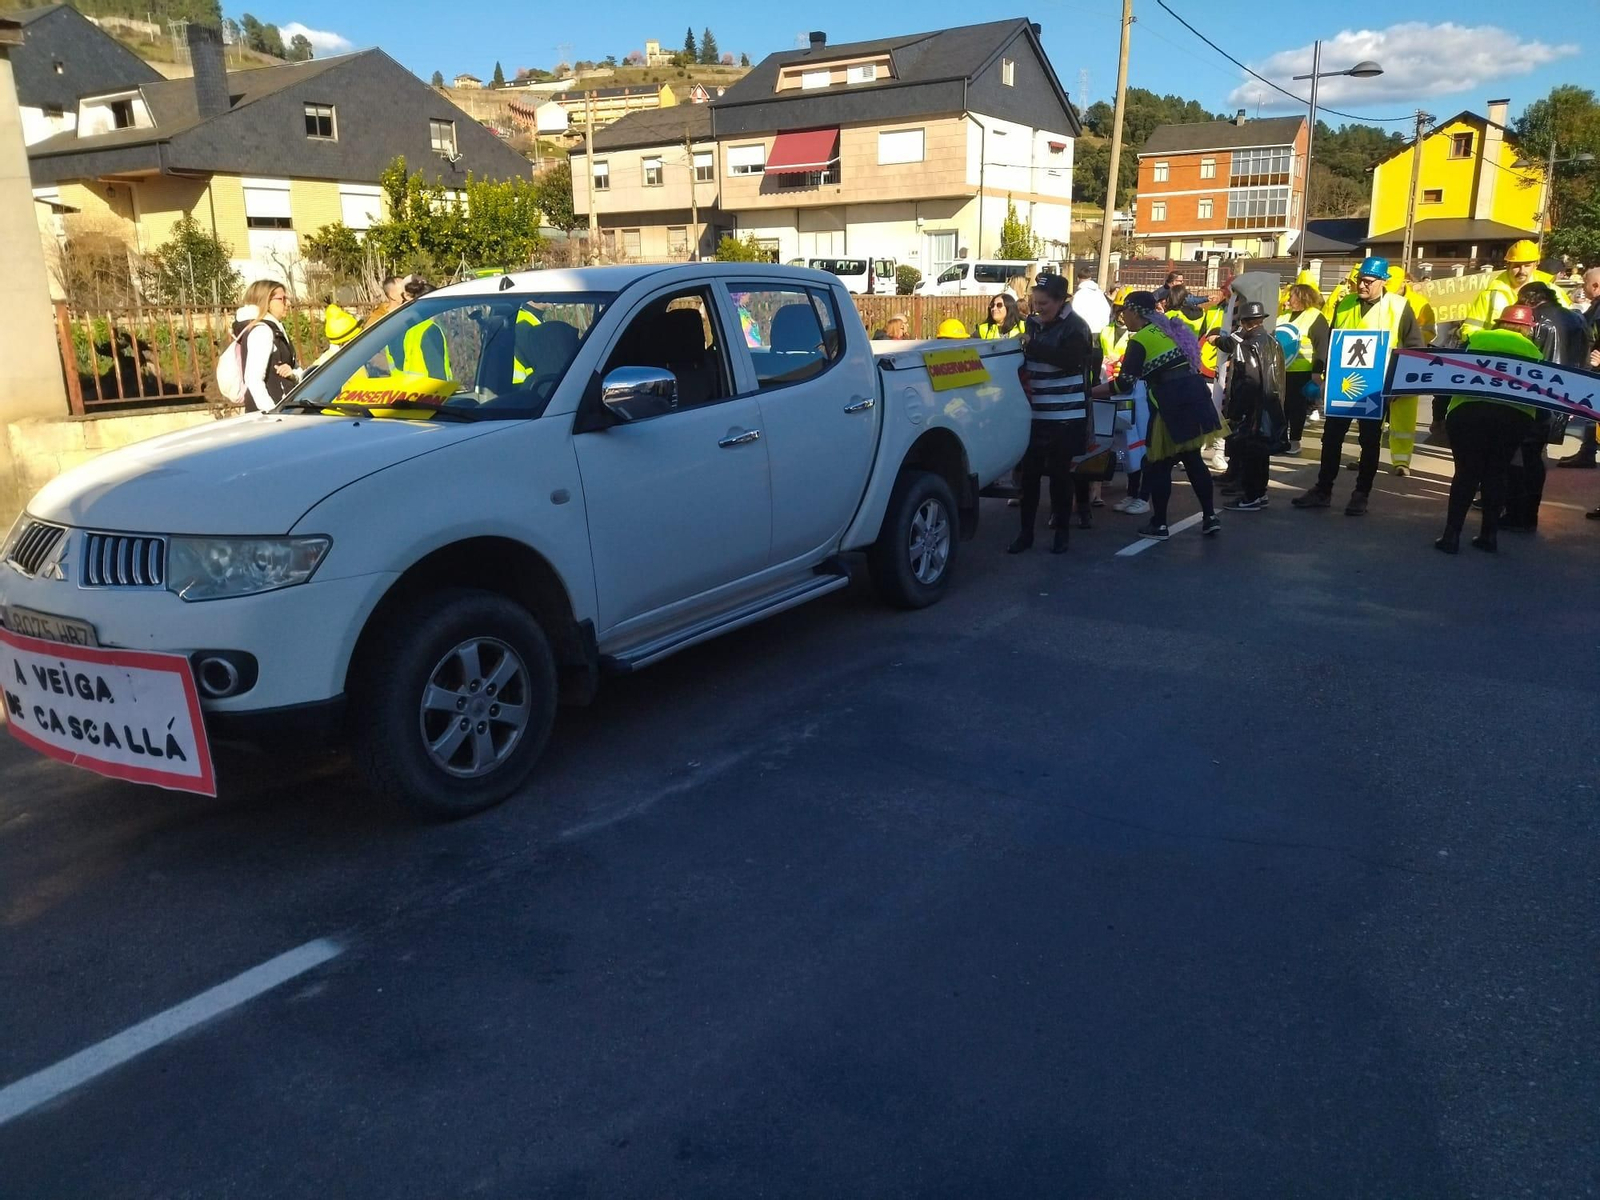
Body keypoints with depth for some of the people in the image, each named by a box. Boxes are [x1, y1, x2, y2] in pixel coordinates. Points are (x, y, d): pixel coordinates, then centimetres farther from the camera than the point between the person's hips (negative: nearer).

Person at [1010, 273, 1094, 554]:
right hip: (1035, 413, 5)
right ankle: (1026, 532, 12)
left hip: (1066, 416, -4)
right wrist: (1022, 375, -2)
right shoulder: (1033, 323, 8)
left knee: (1060, 473, 3)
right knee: (1029, 472, 3)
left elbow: (1071, 359, -26)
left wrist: (1033, 346, -27)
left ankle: (1061, 533, 15)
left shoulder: (1075, 327, -8)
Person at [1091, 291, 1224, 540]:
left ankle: (1159, 524, 10)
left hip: (1171, 402, -8)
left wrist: (1090, 391, -2)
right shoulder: (1172, 329, 18)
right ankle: (1210, 517, 16)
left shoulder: (1140, 339, -7)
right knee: (1192, 458, 15)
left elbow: (1124, 383, -11)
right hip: (1194, 395, 8)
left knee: (1159, 464, 3)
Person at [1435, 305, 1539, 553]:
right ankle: (1489, 535, 16)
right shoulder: (1533, 351, 22)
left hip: (1469, 410, -1)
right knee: (1496, 473, 14)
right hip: (1516, 415, 1)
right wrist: (1536, 427, 25)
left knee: (1466, 472, 6)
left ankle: (1451, 535, 3)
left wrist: (1439, 414, 17)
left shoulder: (1475, 339, 19)